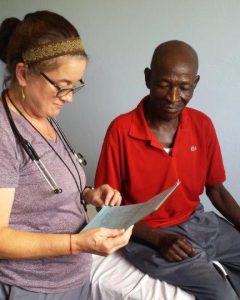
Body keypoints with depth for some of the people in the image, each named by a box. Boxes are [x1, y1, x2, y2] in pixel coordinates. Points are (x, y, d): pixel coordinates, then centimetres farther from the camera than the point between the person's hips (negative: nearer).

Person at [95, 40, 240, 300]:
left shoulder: (202, 125, -3)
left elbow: (216, 190, 7)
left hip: (197, 221, 6)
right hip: (148, 234, -5)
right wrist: (159, 239, -20)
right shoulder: (121, 130, -18)